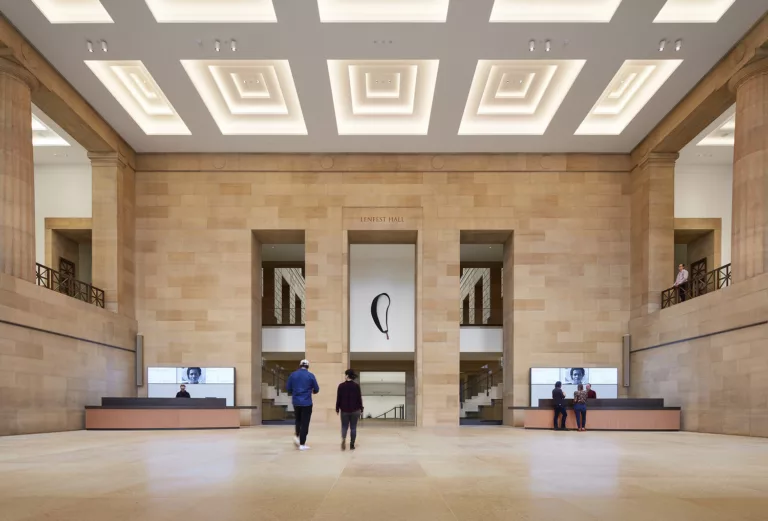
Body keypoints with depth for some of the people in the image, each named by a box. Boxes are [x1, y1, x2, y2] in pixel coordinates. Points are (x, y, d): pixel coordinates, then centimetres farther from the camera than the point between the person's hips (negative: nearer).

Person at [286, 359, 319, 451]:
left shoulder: (293, 374, 1)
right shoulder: (310, 375, -5)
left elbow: (288, 388, 3)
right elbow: (316, 389, -1)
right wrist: (312, 391, 22)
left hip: (296, 402, 3)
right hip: (307, 403, -3)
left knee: (298, 420, 25)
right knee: (305, 423, 3)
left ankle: (297, 436, 11)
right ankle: (302, 444, 4)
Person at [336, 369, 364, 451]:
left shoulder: (341, 385, -6)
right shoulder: (356, 386, -4)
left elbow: (338, 398, -3)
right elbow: (359, 398, -1)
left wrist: (337, 409, 6)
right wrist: (361, 409, 8)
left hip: (344, 410, 0)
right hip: (355, 410, 0)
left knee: (344, 426, 9)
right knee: (353, 427, 7)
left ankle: (343, 438, -19)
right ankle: (352, 445, 6)